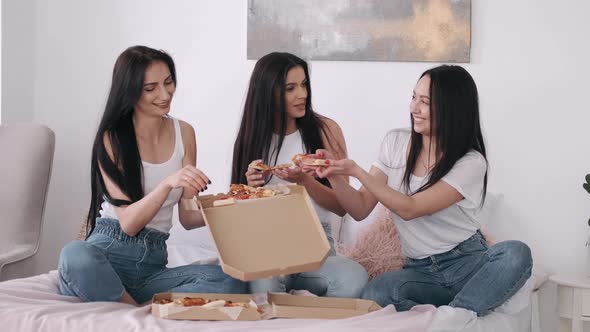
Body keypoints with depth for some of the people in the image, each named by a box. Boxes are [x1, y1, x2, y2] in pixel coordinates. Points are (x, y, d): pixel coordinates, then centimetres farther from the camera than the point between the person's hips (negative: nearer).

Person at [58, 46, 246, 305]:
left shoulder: (183, 132, 11)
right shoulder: (112, 138, -2)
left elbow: (187, 217, 10)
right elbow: (128, 222, -11)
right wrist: (168, 183, -28)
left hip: (153, 261, 3)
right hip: (109, 253, -3)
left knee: (230, 282, -26)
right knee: (76, 255, -40)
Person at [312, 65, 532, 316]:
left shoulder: (471, 162, -9)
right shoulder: (395, 142, 5)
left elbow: (409, 209, -16)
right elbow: (360, 210, 4)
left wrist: (356, 171, -19)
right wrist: (335, 176, -14)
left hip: (468, 263, -2)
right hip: (420, 270, 2)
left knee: (516, 253, -35)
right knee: (374, 293, -33)